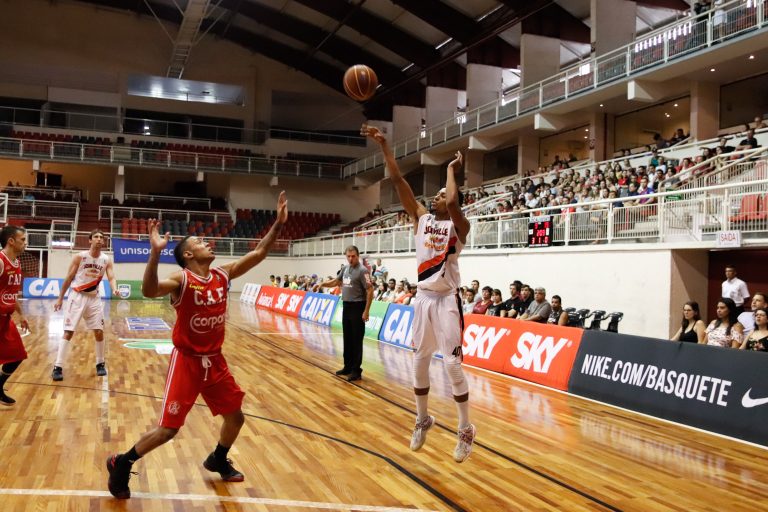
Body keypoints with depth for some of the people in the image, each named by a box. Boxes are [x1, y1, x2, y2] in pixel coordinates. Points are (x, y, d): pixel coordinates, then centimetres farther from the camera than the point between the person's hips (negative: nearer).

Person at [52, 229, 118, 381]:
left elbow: (111, 278, -11)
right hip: (77, 297, -3)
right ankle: (58, 367, -3)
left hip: (94, 298, 3)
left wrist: (114, 289, -33)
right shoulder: (79, 257, -9)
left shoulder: (107, 260, -2)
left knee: (99, 332, 3)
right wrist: (60, 298, -2)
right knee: (68, 332, -6)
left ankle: (100, 364, 20)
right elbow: (68, 279, -4)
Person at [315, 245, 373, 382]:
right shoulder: (345, 268, 9)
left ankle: (356, 371, 3)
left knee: (356, 340, -4)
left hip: (357, 307, -8)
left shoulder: (362, 271, -14)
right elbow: (336, 281, 26)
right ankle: (348, 367, 25)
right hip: (346, 307, 8)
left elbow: (370, 291, -17)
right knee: (347, 339, 15)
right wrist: (323, 284, 10)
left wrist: (366, 311, -20)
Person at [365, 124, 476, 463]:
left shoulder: (459, 226, -5)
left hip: (447, 300, -5)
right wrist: (384, 146, -5)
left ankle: (466, 429, 6)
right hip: (423, 298, 6)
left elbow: (453, 202, -28)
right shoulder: (421, 219, 8)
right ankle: (423, 419, 28)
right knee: (420, 361, 11)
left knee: (452, 363, -6)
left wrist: (451, 170, -11)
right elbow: (398, 182, 2)